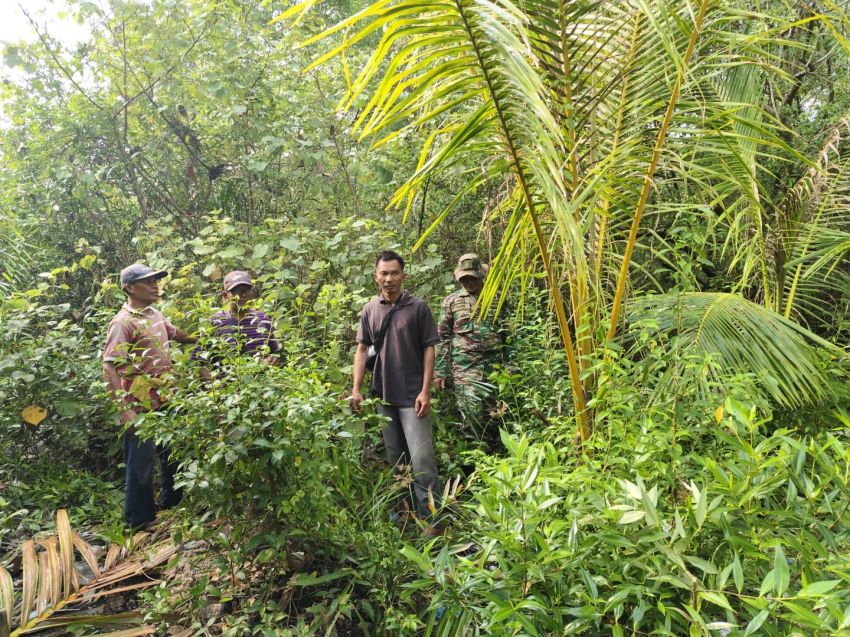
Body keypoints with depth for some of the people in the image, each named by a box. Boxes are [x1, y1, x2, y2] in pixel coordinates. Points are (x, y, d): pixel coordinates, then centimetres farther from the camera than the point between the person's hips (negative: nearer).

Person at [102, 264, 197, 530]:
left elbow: (176, 334, 29)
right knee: (142, 462, 4)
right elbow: (109, 368, -23)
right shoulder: (123, 322, -17)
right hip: (141, 406, -8)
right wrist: (125, 409, -28)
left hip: (165, 400, 8)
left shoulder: (155, 315, 8)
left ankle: (171, 500, 40)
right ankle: (140, 518, 19)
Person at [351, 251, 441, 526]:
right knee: (395, 459, 15)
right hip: (383, 396, 4)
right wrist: (356, 389, -1)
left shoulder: (418, 307, -5)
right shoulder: (370, 310, 5)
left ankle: (430, 519, 1)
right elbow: (362, 349, 7)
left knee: (422, 459, -7)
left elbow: (429, 349, -4)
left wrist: (425, 391, -10)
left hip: (412, 396, -4)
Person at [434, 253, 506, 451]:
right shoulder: (451, 301, 8)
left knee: (492, 414, 4)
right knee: (472, 412, -12)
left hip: (495, 366, 1)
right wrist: (439, 372, 0)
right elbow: (442, 338, 6)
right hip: (464, 367, -1)